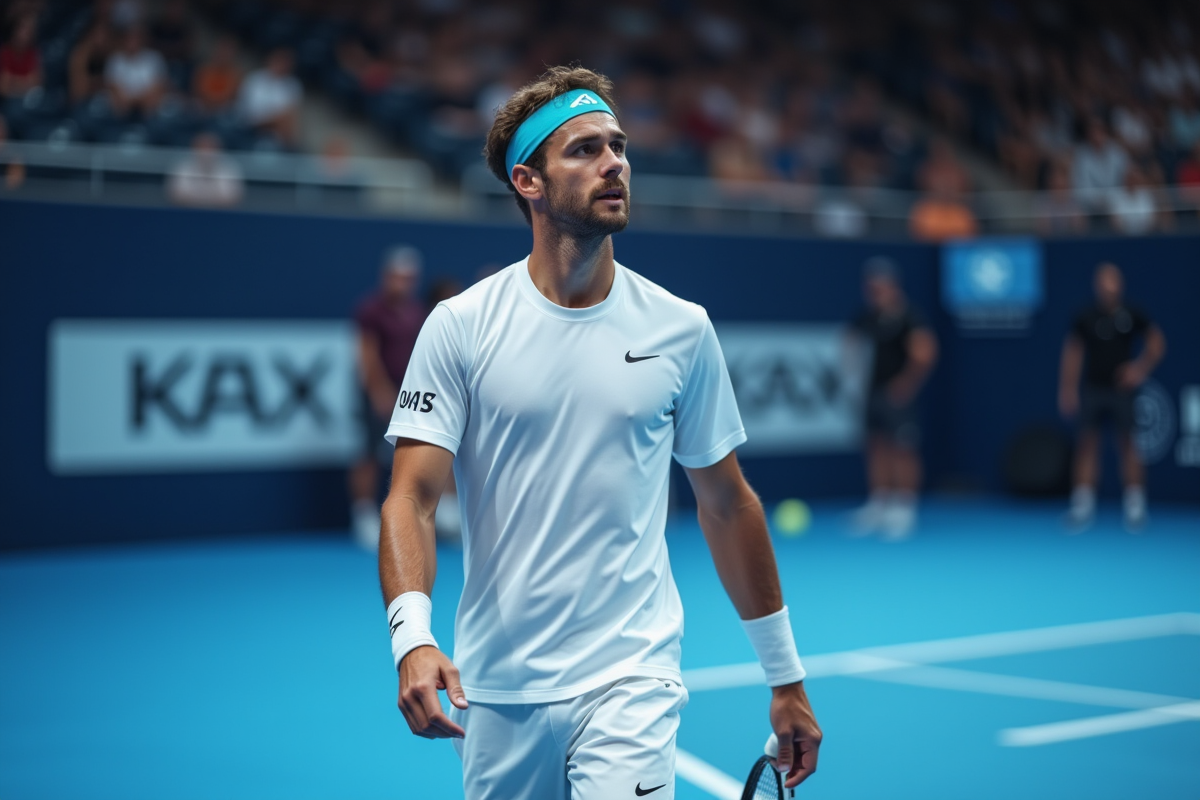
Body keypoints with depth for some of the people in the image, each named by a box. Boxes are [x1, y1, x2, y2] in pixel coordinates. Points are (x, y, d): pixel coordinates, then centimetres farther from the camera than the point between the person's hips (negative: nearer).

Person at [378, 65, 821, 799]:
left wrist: (786, 678, 11)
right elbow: (412, 498, -7)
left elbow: (727, 503, 9)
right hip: (495, 688, 1)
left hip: (630, 680, 0)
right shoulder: (460, 326, -3)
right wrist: (413, 639, -25)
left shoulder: (682, 329, 1)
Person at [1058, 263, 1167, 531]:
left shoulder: (1132, 316, 0)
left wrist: (1141, 367, -7)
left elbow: (1157, 341, 7)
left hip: (1121, 388, -1)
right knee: (1088, 443, 0)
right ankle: (1083, 504, 2)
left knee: (1128, 444, -1)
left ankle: (1135, 505, 4)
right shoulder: (1085, 318, 1)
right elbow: (1072, 353, 4)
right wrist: (1068, 388, -2)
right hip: (1092, 389, 1)